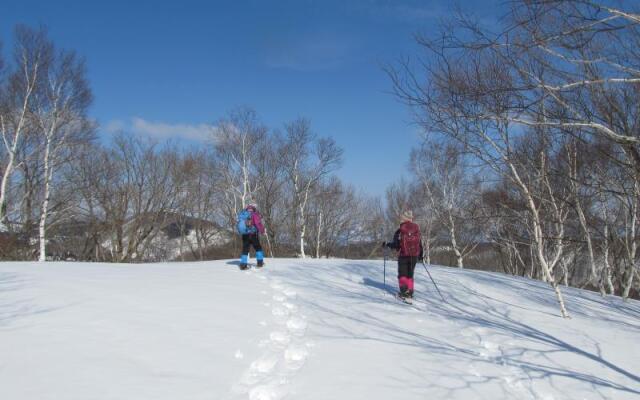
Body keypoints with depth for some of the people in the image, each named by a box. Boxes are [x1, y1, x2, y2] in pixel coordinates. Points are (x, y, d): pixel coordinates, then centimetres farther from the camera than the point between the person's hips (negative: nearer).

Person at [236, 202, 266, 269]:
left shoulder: (241, 214, 8)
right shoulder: (254, 214, -11)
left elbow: (240, 225, 14)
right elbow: (259, 224, -13)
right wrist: (262, 231, 2)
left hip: (244, 235, 5)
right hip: (253, 235, -5)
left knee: (245, 249, 10)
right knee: (258, 248, 12)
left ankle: (243, 264, 5)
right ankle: (260, 262, 14)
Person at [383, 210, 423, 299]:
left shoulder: (400, 231, -9)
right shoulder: (416, 229, 3)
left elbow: (396, 245, -11)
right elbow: (420, 243, 8)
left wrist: (387, 244, 7)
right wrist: (420, 254, 21)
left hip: (403, 255, -3)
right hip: (414, 255, 3)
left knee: (402, 274, 7)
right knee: (410, 274, 13)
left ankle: (404, 291, -7)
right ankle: (410, 292, 10)